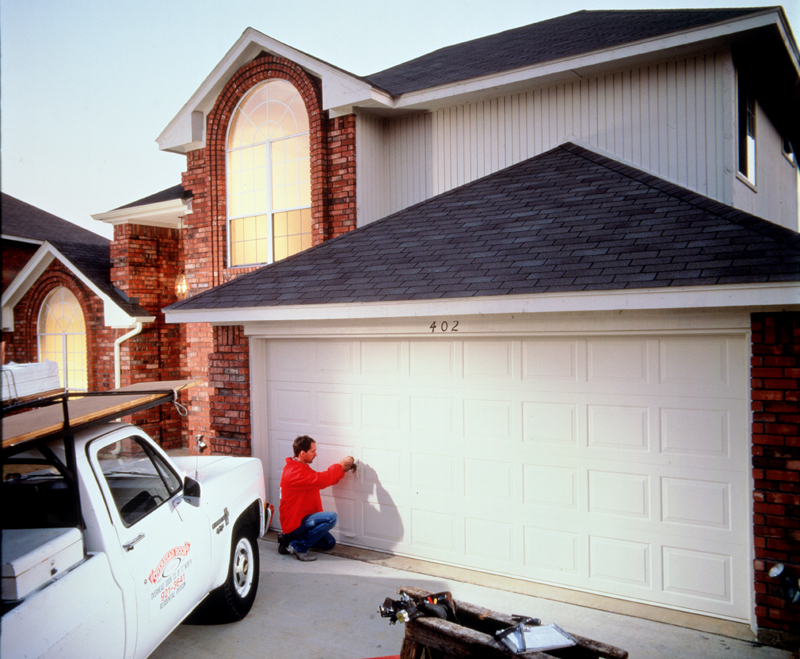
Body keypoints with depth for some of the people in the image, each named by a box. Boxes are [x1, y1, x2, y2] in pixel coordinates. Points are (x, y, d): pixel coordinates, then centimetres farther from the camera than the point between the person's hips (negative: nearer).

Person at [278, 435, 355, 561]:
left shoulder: (302, 467, 10)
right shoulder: (294, 472, -24)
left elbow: (324, 479, 13)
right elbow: (321, 480, -33)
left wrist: (342, 470, 1)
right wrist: (340, 464, -20)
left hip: (300, 519, 10)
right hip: (294, 523, -10)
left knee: (329, 543, 17)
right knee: (331, 517, -26)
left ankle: (289, 539, 15)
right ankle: (298, 546, -13)